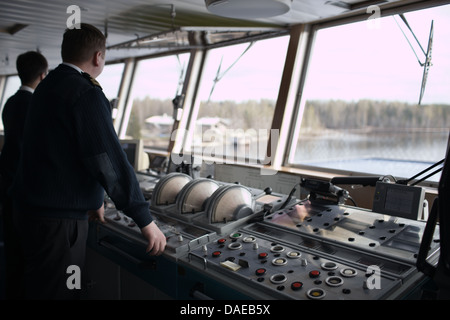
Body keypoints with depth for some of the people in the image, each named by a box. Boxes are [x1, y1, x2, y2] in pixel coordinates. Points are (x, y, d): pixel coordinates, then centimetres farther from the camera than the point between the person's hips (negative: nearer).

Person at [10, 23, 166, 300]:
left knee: (37, 287, 22)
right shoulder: (86, 93, -18)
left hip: (32, 206, 10)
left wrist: (92, 199, 24)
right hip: (59, 218, -9)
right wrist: (146, 221, -18)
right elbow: (111, 161, -23)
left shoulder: (48, 85, 12)